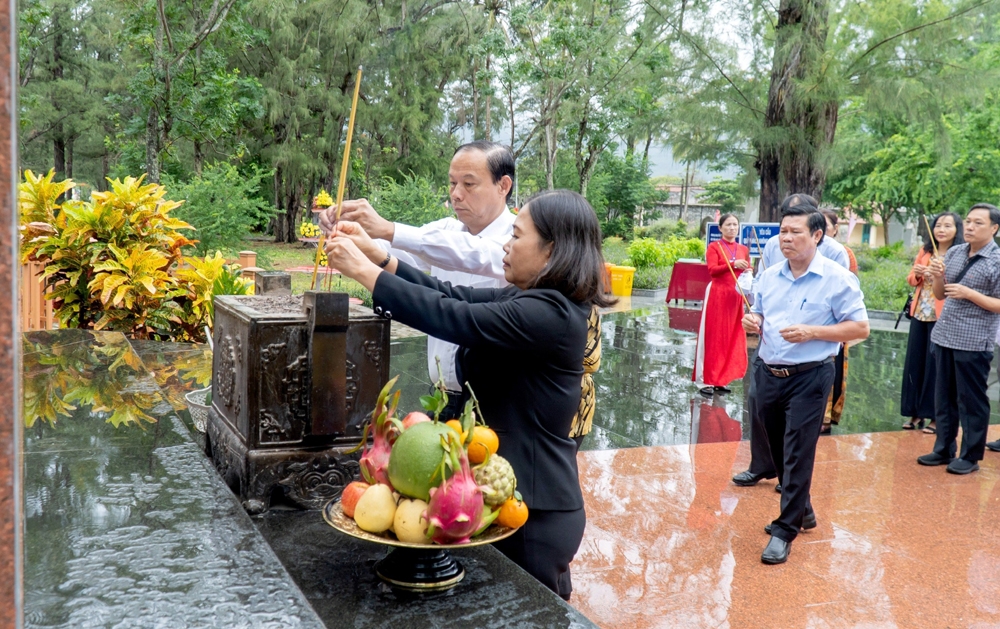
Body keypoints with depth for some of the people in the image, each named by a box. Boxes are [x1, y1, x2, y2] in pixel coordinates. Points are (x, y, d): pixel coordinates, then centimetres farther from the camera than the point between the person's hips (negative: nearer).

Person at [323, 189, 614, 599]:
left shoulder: (549, 314, -22)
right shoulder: (527, 301, 8)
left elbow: (451, 317, -26)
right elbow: (453, 297, 7)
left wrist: (364, 271, -18)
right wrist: (376, 255, 0)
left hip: (533, 512, -9)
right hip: (517, 495, 9)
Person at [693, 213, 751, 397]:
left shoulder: (743, 249, 14)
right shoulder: (714, 247, 0)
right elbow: (712, 269, -13)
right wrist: (733, 264, -23)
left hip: (736, 296, 5)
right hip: (718, 294, -5)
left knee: (733, 338, 6)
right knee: (715, 337, -4)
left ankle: (721, 379, 14)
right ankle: (708, 380, -1)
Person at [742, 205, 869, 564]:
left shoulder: (837, 279, -9)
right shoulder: (769, 276, 8)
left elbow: (860, 328, -10)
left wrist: (811, 332, -21)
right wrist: (751, 322, -4)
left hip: (809, 377, -6)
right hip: (768, 374, 6)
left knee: (797, 454, -4)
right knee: (779, 450, 16)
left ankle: (785, 531, 5)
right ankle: (801, 511, 36)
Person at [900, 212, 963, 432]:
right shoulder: (925, 251, 11)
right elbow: (911, 279, 16)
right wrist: (917, 274, -5)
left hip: (942, 317, -6)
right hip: (919, 313, 6)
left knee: (936, 366, -1)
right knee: (914, 363, 8)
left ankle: (935, 416, 9)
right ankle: (915, 412, 18)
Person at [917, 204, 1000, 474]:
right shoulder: (954, 253, 8)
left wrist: (969, 293, -19)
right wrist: (938, 277, -5)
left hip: (974, 343, -6)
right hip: (943, 337, 6)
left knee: (971, 402, 4)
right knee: (944, 398, 14)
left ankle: (970, 457, 16)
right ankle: (944, 449, 26)